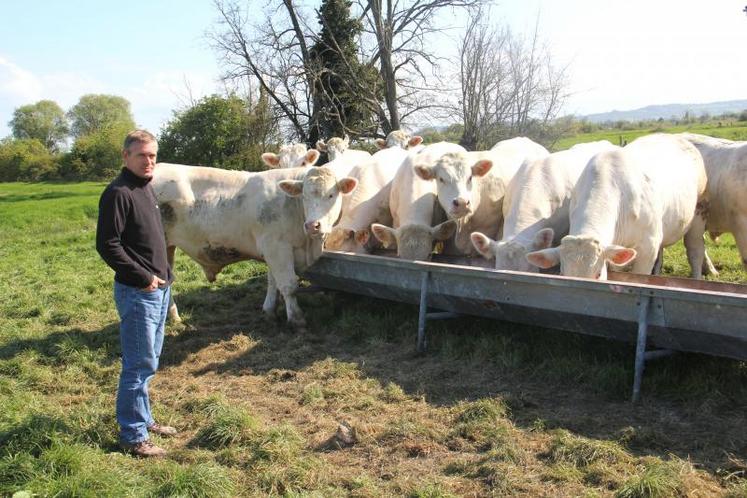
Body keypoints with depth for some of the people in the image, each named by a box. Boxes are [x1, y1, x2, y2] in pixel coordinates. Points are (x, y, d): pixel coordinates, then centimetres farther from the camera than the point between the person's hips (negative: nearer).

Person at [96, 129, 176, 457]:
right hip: (136, 292, -9)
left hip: (159, 289, 9)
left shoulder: (147, 188, 12)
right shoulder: (118, 193, -15)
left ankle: (143, 420, 33)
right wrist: (143, 278, -17)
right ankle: (133, 437, 10)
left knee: (148, 362, 19)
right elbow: (107, 245, -19)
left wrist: (165, 274, 11)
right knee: (139, 365, -2)